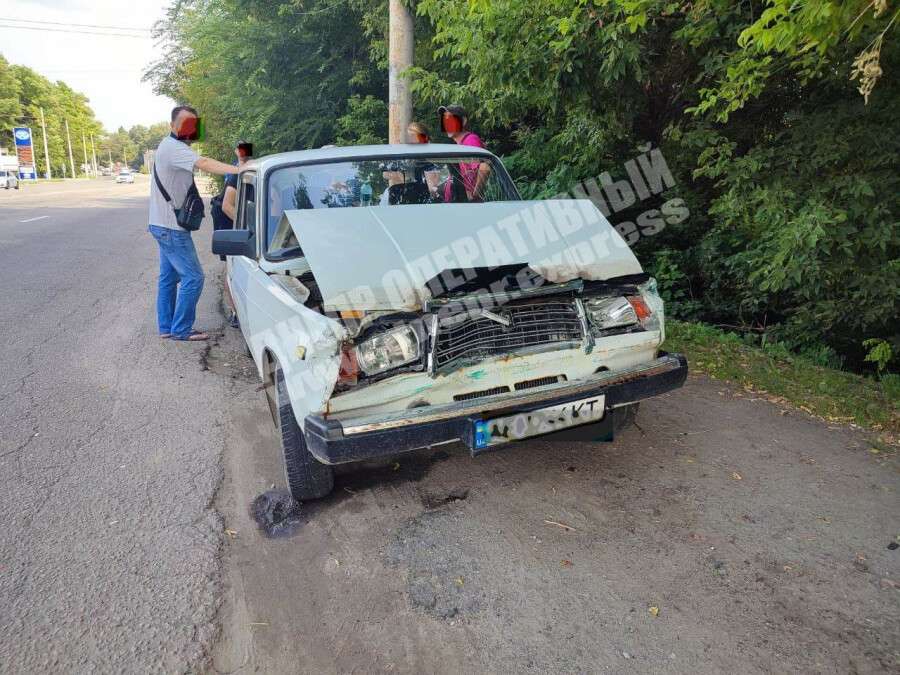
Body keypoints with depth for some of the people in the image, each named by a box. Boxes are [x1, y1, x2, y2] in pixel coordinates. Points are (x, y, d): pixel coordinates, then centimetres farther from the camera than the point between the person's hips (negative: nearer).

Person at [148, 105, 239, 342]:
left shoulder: (173, 146, 16)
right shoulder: (172, 147, -19)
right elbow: (204, 164, -36)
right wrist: (239, 170, -47)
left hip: (165, 225, 11)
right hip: (171, 226, -11)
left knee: (169, 276, 15)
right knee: (193, 277, -8)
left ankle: (166, 327, 23)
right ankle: (181, 329, 1)